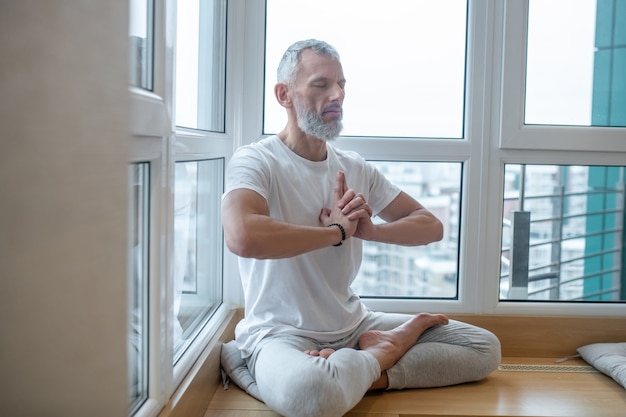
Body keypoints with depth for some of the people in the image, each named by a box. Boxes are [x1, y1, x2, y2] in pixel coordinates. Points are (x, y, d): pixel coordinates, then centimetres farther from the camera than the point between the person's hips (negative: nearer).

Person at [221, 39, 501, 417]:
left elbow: (431, 226, 9)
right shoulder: (256, 161, -12)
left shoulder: (355, 168, 7)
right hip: (282, 334, -5)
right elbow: (243, 237, -34)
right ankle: (386, 350, -10)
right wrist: (337, 230, -18)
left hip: (355, 324, 6)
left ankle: (358, 374, -9)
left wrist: (370, 230, -12)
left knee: (485, 347, 1)